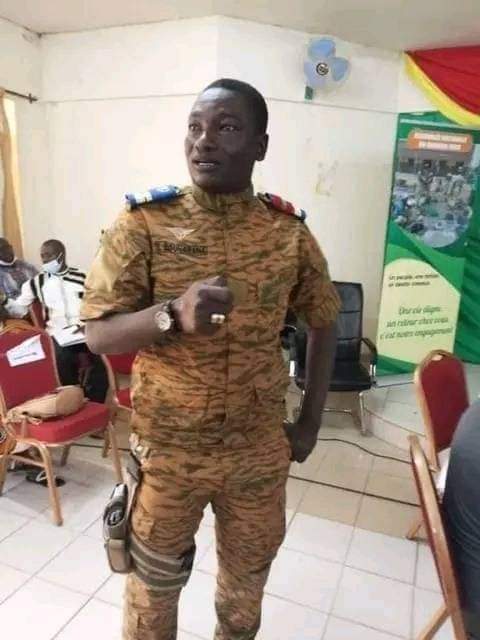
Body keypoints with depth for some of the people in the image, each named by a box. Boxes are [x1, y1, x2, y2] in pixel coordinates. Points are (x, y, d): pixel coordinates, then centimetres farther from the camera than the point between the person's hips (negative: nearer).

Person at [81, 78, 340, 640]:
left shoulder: (290, 231, -5)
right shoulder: (143, 222, -11)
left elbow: (323, 322, 7)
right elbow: (97, 334, -12)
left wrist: (311, 420, 4)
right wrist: (174, 315, -32)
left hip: (260, 450, 3)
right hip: (166, 449, -2)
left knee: (247, 579, 25)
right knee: (154, 583, 20)